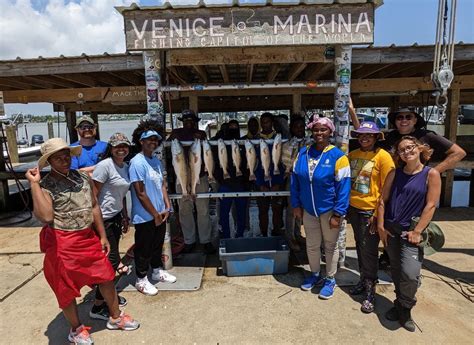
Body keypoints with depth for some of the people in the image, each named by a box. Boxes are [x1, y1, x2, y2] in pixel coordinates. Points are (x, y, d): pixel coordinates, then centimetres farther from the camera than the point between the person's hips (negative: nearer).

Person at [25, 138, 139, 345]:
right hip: (62, 244, -5)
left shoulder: (83, 178, 2)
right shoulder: (45, 186, -14)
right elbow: (45, 216, -31)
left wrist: (102, 236, 10)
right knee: (67, 290, 11)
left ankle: (115, 317, 34)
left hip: (88, 238, 5)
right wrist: (34, 183, -30)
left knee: (106, 277, 12)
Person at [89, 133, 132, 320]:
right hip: (103, 219, -8)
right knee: (110, 260, -3)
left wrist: (125, 217, 19)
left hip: (116, 217, 8)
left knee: (111, 257, 16)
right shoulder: (105, 166, -16)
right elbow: (93, 195, -17)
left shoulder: (125, 167, 10)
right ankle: (98, 307, 11)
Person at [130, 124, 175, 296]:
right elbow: (140, 194, -20)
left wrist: (167, 207, 1)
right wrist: (155, 214, -14)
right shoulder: (137, 162, -18)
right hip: (145, 217, -7)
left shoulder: (156, 160, 6)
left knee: (158, 245, 22)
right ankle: (141, 280, 25)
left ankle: (157, 271, 40)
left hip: (160, 213, 8)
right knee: (143, 248, 8)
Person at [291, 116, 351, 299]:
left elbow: (343, 187, -16)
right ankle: (315, 274, 40)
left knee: (330, 245, 14)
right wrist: (296, 204, 2)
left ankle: (330, 279, 33)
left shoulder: (337, 156, -15)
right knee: (312, 244, 17)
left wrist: (338, 214, -18)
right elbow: (295, 179, 3)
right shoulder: (303, 153, -2)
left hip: (329, 210, -3)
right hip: (308, 209, 4)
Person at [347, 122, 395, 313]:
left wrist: (378, 214, -13)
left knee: (369, 251, 2)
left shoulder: (383, 157, -11)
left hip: (370, 211, -5)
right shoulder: (352, 155, 5)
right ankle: (364, 280, 34)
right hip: (354, 208, 6)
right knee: (360, 247, 17)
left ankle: (370, 291, 16)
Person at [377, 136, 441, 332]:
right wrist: (381, 227, 0)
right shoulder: (395, 173, 5)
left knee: (410, 273, -14)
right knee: (396, 271, 13)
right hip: (391, 229, 4)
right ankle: (400, 304, 34)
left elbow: (430, 205, -9)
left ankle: (404, 308, 12)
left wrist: (417, 231, -13)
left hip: (411, 231, -3)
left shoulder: (431, 174, -4)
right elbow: (383, 200, 6)